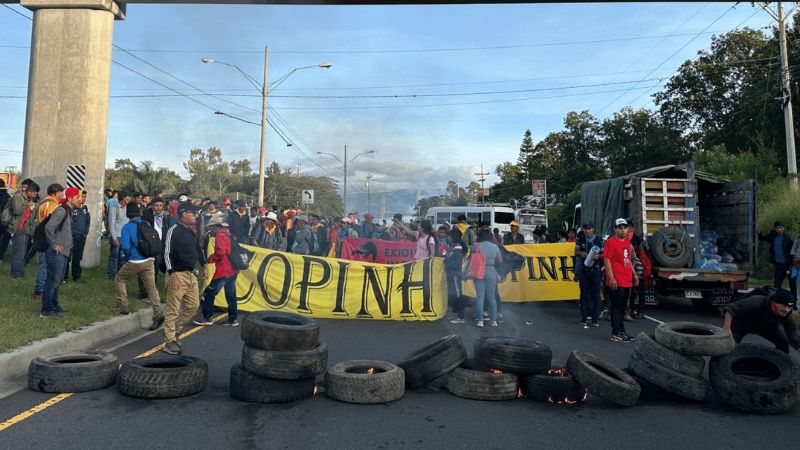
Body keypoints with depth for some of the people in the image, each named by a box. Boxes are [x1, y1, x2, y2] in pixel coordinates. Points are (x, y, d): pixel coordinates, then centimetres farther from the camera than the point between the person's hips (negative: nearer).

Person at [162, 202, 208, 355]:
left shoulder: (192, 231, 13)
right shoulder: (174, 231, -11)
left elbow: (198, 249, 25)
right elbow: (167, 254, -14)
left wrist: (204, 265, 17)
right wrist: (172, 275, -20)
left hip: (191, 274, 8)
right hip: (178, 275, -8)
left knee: (193, 305, 13)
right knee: (173, 310, -3)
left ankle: (175, 330, 29)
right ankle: (169, 342, 5)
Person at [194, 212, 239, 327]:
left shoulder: (220, 236, -10)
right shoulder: (229, 235, 17)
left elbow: (220, 252, -21)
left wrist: (210, 259, -7)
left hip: (223, 271, -9)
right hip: (232, 270, 9)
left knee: (209, 293, -1)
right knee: (231, 295, 13)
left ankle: (207, 318, 2)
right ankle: (233, 319, 16)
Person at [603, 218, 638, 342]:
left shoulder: (627, 242, 17)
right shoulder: (611, 242, -10)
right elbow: (606, 260, -15)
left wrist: (634, 275, 21)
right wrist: (611, 278, -19)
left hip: (627, 281, 8)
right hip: (616, 282, -8)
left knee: (622, 308, 14)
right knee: (617, 308, -5)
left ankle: (621, 332, 22)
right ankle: (616, 334, 0)